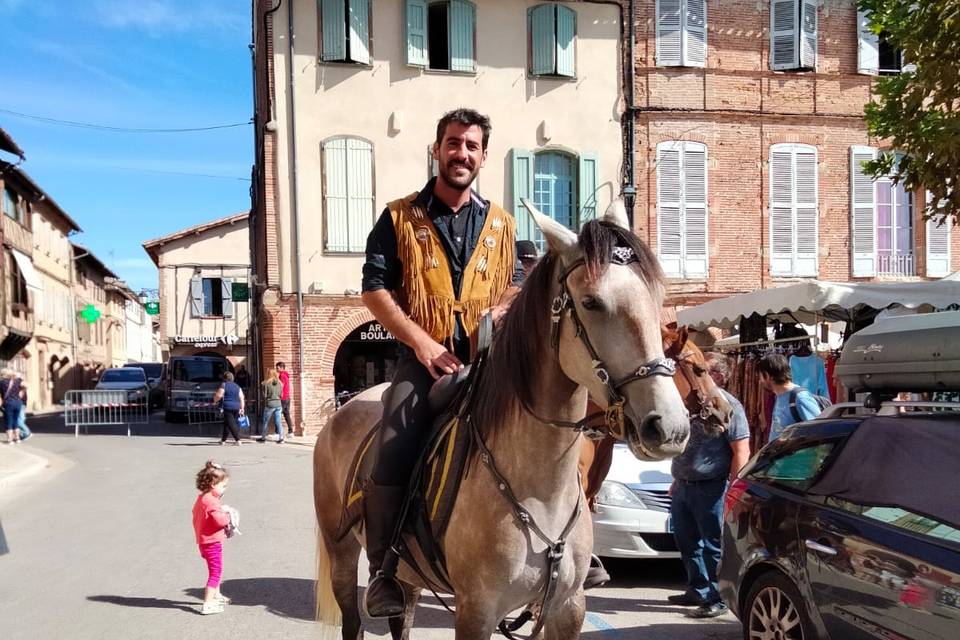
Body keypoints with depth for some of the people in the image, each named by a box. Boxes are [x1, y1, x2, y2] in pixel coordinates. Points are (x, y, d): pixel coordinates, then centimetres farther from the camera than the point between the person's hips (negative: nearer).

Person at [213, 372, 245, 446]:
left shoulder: (224, 385, -4)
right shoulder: (237, 386, 12)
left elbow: (219, 395, -8)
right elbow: (241, 398, 8)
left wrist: (215, 399, 13)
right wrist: (242, 408, 10)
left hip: (228, 407, -6)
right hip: (236, 407, 6)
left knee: (231, 424, -6)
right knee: (226, 423, 18)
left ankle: (238, 440, -17)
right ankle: (223, 440, 25)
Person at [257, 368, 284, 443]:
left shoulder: (266, 383, -9)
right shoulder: (279, 383, 3)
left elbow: (264, 395, -6)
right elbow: (281, 394, 7)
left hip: (269, 404, -3)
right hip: (278, 404, 3)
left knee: (266, 422, 10)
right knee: (278, 422, 4)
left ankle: (263, 437, 19)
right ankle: (281, 437, -4)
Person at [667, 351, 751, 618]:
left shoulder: (728, 405, -11)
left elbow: (741, 452, -15)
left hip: (709, 488, -9)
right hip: (683, 485, 9)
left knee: (713, 545, -2)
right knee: (687, 542, 16)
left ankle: (716, 599, 6)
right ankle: (697, 591, 30)